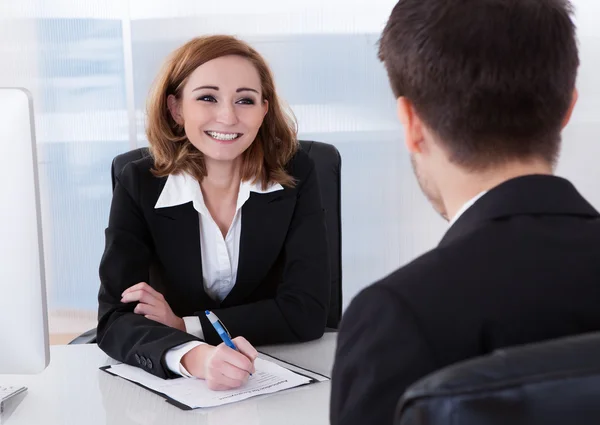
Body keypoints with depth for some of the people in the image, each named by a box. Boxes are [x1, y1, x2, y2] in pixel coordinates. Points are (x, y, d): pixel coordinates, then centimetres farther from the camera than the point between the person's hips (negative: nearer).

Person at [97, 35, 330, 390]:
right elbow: (115, 319, -16)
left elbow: (307, 312, -11)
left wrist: (184, 325, -15)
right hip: (175, 387, 0)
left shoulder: (295, 174, -7)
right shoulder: (139, 185, -7)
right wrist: (194, 356, -36)